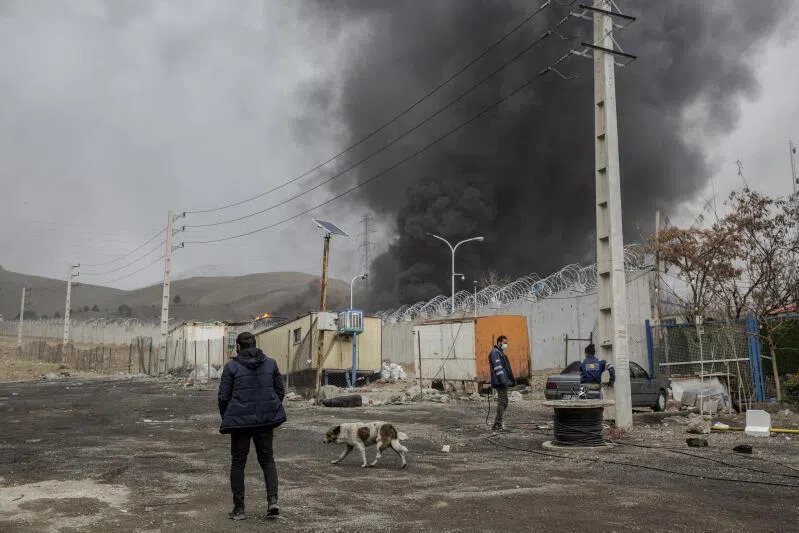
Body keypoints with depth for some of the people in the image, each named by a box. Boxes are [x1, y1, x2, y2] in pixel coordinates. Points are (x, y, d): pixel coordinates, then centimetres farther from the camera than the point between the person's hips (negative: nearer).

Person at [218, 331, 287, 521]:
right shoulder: (270, 363, 4)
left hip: (240, 420, -2)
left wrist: (226, 418, 11)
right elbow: (280, 391, 8)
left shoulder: (231, 366, -5)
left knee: (238, 463, 11)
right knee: (267, 459, 14)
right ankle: (272, 500, -2)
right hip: (265, 419, 3)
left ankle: (239, 508, 14)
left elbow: (223, 396, -4)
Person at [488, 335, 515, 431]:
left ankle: (497, 424, 19)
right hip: (500, 382, -11)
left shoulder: (500, 352, 21)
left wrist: (510, 380, 23)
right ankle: (498, 424, -7)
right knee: (502, 402, -9)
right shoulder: (495, 352, -12)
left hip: (503, 382, 11)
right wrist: (503, 380, -24)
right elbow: (498, 368, -20)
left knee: (503, 402, 13)